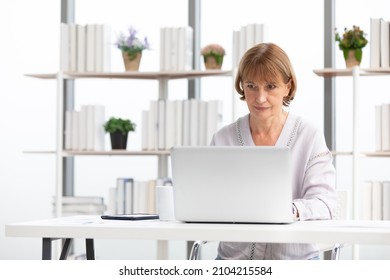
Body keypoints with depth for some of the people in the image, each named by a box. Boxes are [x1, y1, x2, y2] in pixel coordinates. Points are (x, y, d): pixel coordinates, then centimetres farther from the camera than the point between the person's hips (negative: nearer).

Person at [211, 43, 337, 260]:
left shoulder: (310, 137, 0)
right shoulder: (223, 138, 7)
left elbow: (324, 202, -8)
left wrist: (291, 209, -30)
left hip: (295, 258, -1)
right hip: (235, 257, 1)